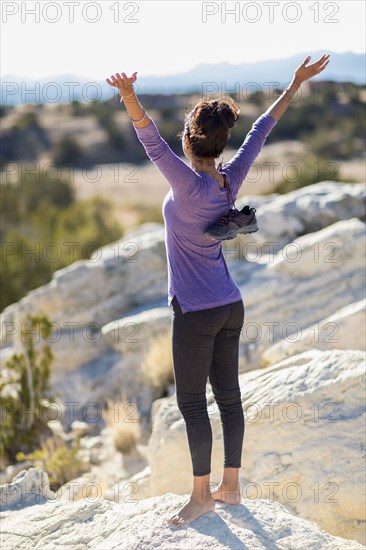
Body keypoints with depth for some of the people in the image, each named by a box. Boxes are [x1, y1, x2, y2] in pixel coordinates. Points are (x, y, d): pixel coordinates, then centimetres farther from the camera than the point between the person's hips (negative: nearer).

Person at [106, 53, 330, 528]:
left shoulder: (190, 185, -19)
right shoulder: (232, 179, -1)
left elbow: (154, 145, -34)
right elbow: (262, 130, 9)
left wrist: (130, 99, -48)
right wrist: (298, 81, 18)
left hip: (196, 312, -7)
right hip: (230, 306, 7)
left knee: (191, 402, 3)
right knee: (228, 395, 13)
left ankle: (202, 494, 11)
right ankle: (231, 486, 23)